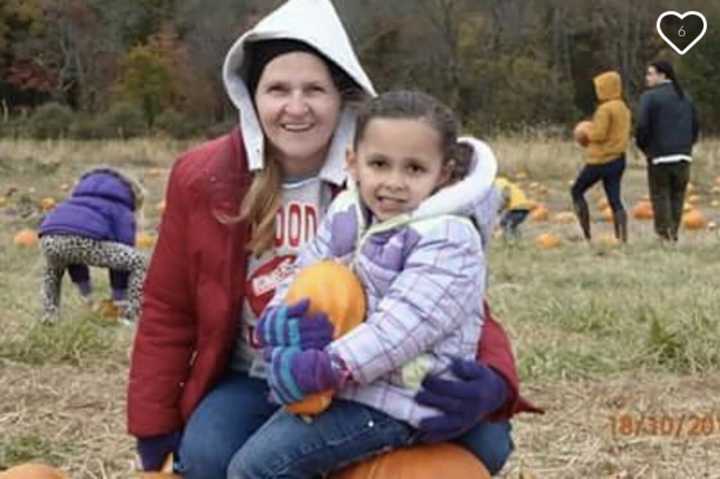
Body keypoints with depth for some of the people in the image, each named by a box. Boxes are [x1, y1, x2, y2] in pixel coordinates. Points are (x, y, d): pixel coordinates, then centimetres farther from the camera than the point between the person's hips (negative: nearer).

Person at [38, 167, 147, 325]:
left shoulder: (79, 198, 43)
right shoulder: (121, 210, 26)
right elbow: (122, 256, 21)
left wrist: (85, 292, 53)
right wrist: (120, 298, 31)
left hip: (49, 238, 6)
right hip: (84, 239, -6)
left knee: (53, 267, 44)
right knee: (139, 262, 12)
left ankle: (49, 312, 31)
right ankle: (130, 315, 8)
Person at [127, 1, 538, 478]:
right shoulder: (202, 178, -9)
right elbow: (168, 311, 0)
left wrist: (490, 381, -36)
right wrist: (154, 429, -2)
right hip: (252, 382, 1)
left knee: (484, 441, -22)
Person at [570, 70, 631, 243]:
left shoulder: (605, 109, -15)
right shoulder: (623, 108, 12)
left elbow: (599, 134, -21)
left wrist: (587, 133, -2)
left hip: (600, 160, -8)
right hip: (618, 158, 8)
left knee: (576, 191, 8)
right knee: (615, 200, 6)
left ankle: (587, 234, 4)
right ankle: (622, 239, -2)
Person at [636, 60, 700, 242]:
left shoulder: (649, 97, -8)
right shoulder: (685, 97, 12)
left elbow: (642, 126, -14)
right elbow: (695, 127, 12)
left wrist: (643, 146, 3)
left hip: (660, 155, -5)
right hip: (683, 155, 5)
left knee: (660, 196, 1)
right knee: (677, 196, 10)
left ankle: (664, 235, -3)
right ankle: (673, 234, 10)